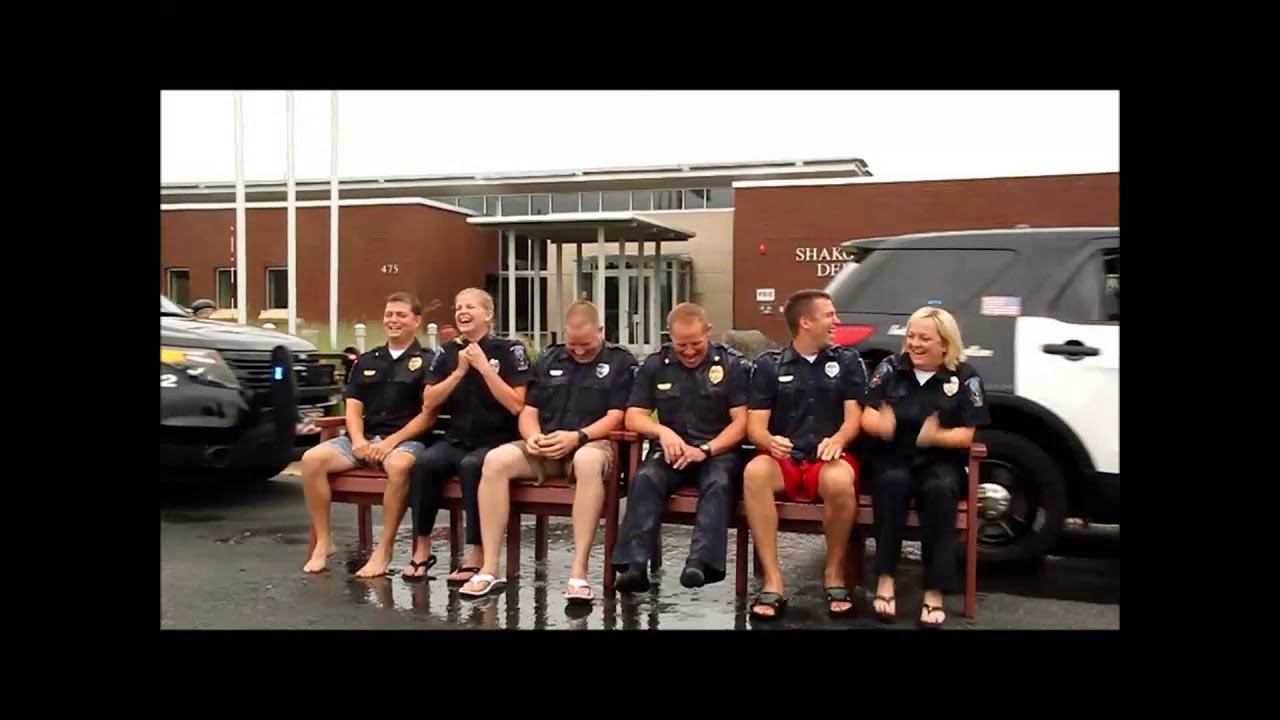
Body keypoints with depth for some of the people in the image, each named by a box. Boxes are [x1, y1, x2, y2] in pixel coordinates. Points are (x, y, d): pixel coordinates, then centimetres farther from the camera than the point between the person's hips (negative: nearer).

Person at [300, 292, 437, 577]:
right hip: (365, 438, 5)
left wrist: (392, 441, -16)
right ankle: (323, 541, -9)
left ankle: (384, 550, -27)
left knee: (399, 465, -40)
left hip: (406, 439, -5)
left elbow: (429, 414, -5)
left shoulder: (427, 361, 3)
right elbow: (353, 408, 13)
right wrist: (358, 440, -8)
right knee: (312, 459, -19)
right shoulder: (366, 361, 20)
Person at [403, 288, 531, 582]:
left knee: (471, 466, -36)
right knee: (426, 462, -27)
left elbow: (516, 405, -13)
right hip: (457, 440, 4)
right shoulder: (448, 352, 10)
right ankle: (422, 548, -14)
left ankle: (478, 553, -25)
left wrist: (484, 367, -14)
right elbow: (429, 403, 3)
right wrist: (460, 371, -7)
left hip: (497, 442, -4)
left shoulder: (509, 350, -3)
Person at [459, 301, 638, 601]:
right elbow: (528, 410, 13)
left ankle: (579, 571, -38)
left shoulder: (621, 362, 3)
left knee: (588, 461, -41)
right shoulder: (548, 359, 16)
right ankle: (489, 568, -23)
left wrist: (577, 436, -21)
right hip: (545, 448, 4)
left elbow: (616, 417, -6)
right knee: (495, 460, -25)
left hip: (592, 443, -4)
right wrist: (533, 436, -9)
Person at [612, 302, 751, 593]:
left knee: (718, 483, -34)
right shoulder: (655, 365, 10)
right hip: (670, 450, 2)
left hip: (718, 450, -1)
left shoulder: (732, 364, 3)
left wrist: (705, 450, -17)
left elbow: (741, 422, -3)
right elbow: (633, 417, 8)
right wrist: (663, 431, -13)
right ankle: (635, 564, -39)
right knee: (645, 479, -30)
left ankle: (700, 563, -49)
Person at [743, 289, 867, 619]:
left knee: (840, 481, -36)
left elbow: (854, 417, 4)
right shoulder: (768, 364, 7)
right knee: (754, 472, -35)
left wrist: (838, 440, -20)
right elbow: (755, 426, 2)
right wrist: (770, 441, -22)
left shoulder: (848, 360, 10)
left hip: (828, 459, 0)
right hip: (783, 460, 0)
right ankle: (773, 581, -28)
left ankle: (834, 573, -12)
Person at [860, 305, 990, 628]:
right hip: (893, 458, 1)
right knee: (892, 483, -34)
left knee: (939, 490, -34)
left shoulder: (965, 377, 0)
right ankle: (885, 578, -25)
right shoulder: (891, 367, 4)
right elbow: (867, 417, -1)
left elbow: (966, 435, -4)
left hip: (940, 462, 0)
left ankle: (935, 590, -27)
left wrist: (936, 436, -26)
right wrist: (881, 425, -26)